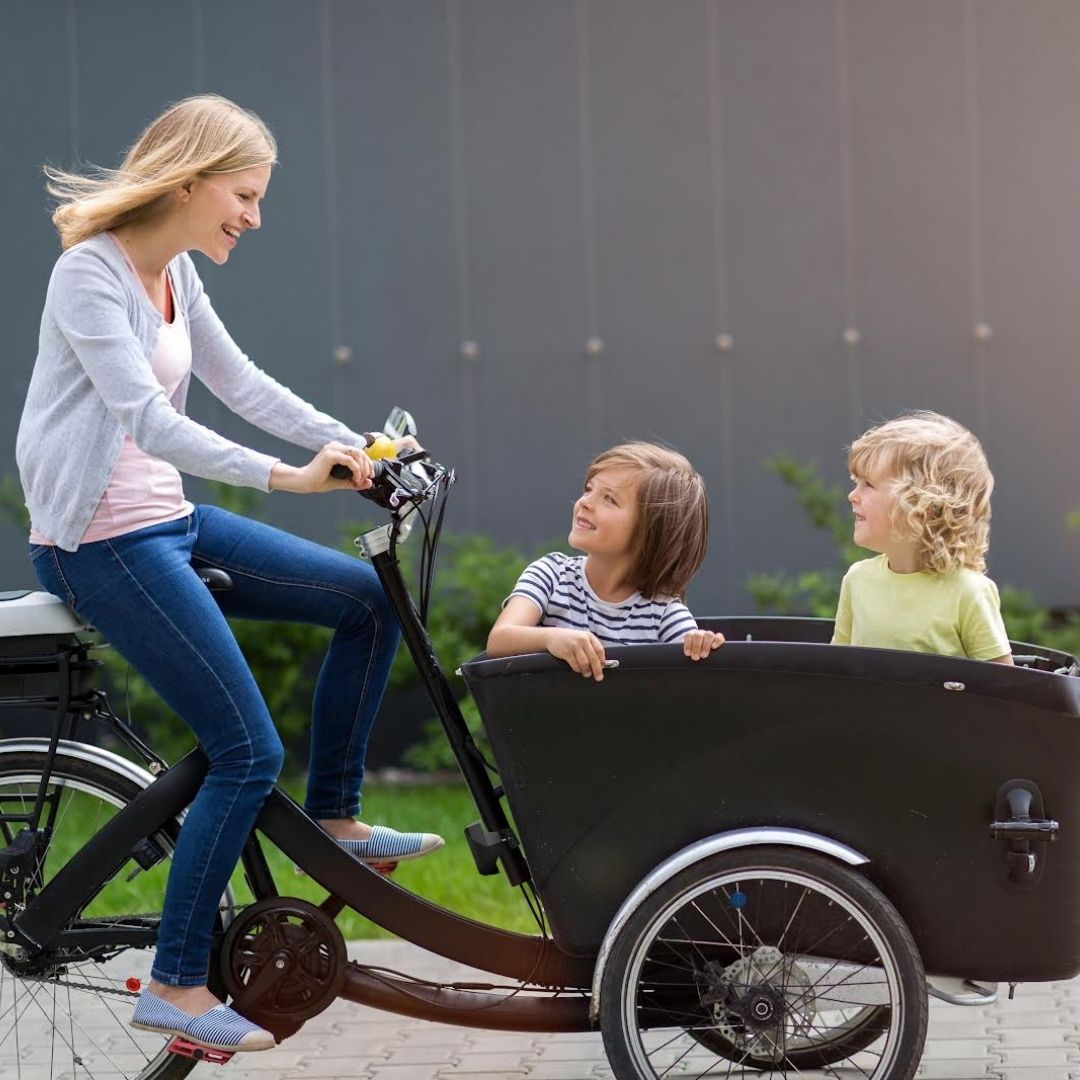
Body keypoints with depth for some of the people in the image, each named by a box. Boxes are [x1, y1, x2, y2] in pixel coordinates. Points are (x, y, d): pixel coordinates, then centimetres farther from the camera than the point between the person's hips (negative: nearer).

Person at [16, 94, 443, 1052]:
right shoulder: (90, 274, -19)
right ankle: (177, 985, -4)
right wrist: (286, 477, -37)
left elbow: (241, 382, 17)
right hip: (100, 543, -9)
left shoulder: (174, 273, 8)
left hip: (166, 520, 9)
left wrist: (357, 445, 7)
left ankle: (334, 818, 19)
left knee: (368, 599, 9)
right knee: (249, 751, -13)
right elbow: (146, 419, -29)